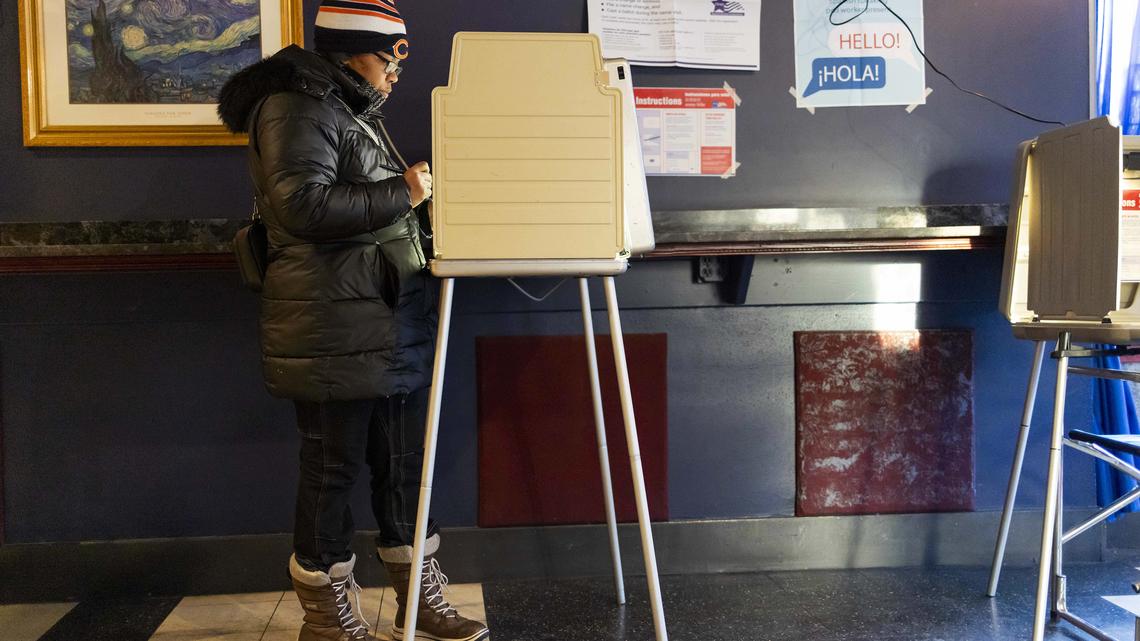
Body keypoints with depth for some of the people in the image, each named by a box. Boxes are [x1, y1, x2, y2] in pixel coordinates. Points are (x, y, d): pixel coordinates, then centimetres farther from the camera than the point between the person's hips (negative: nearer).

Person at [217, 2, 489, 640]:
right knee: (334, 465, 1)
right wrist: (400, 192, -17)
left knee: (405, 458, 12)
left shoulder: (357, 111, 22)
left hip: (392, 325, 10)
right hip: (336, 330, -10)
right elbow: (303, 205, -23)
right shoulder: (296, 109, -10)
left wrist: (422, 189, 18)